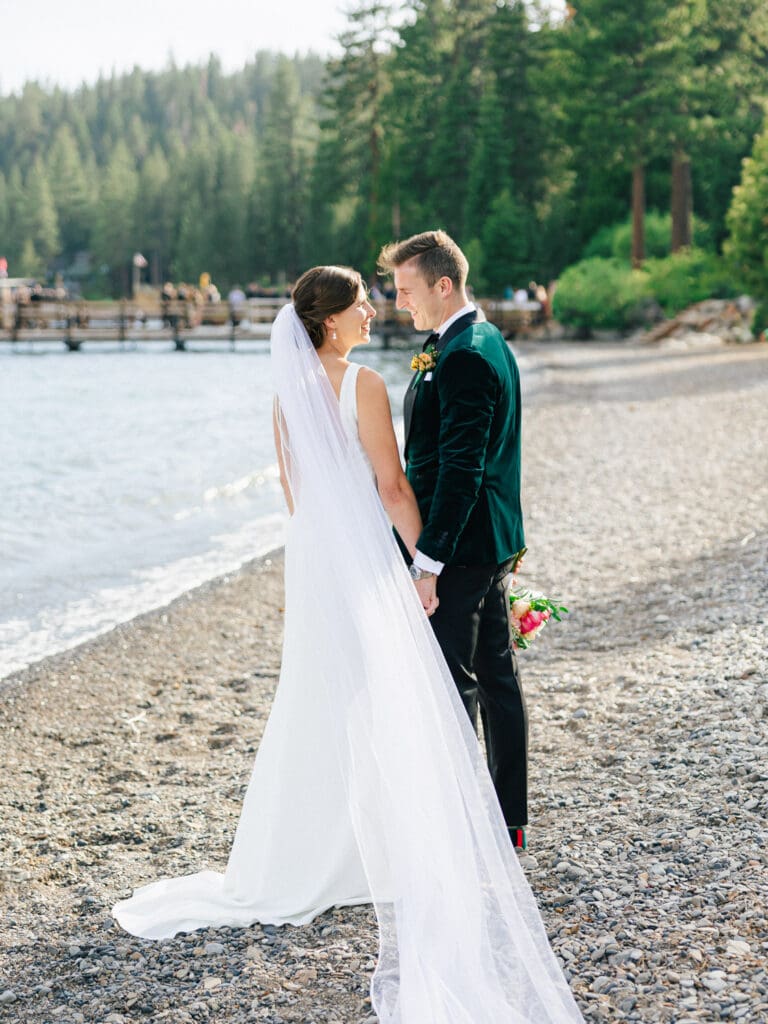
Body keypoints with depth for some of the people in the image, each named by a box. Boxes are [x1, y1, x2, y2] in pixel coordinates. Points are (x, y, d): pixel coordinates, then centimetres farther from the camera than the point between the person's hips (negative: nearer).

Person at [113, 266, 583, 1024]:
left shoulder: (289, 389, 7)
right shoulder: (363, 386, -15)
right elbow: (392, 487, -14)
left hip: (311, 559, 7)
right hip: (366, 563, -7)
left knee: (316, 706, 17)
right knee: (384, 712, -2)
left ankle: (284, 867, 27)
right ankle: (401, 877, 1)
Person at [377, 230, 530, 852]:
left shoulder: (462, 358, -19)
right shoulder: (489, 344, 14)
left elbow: (460, 469, -24)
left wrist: (429, 561, -25)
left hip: (459, 548, -11)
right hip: (494, 543, 11)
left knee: (449, 687, -4)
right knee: (497, 678, 15)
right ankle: (510, 820, 24)